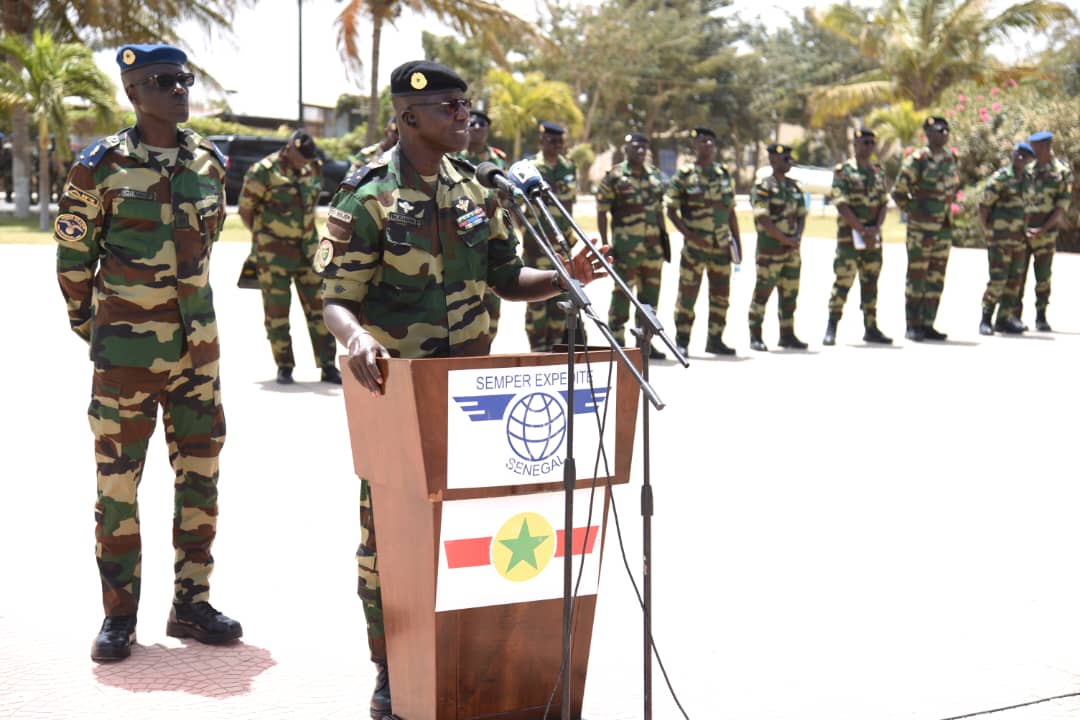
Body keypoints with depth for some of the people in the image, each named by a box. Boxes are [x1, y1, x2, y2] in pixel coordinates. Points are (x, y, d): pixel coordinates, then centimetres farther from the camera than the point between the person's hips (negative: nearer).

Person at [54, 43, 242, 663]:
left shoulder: (209, 162, 4)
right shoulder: (101, 167, -9)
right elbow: (74, 254, 0)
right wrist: (87, 322, 8)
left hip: (197, 346, 5)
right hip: (126, 352, -4)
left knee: (201, 475, 9)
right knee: (119, 482, 3)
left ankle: (191, 602, 22)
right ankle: (120, 615, 14)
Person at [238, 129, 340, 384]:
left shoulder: (312, 170, 7)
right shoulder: (263, 172, -11)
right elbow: (245, 210, -5)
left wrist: (306, 234, 11)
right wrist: (263, 237, 2)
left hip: (307, 248, 5)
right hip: (274, 253, -5)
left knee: (318, 306, 3)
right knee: (277, 310, 1)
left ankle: (328, 366, 7)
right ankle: (284, 367, 10)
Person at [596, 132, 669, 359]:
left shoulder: (654, 175, 14)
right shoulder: (614, 177, -5)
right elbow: (601, 212, -6)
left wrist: (664, 235, 15)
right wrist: (605, 244, -11)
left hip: (652, 246, 6)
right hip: (626, 247, -6)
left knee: (650, 294, 10)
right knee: (622, 293, -4)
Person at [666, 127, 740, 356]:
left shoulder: (724, 174, 11)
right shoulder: (684, 175, -3)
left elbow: (731, 211, 17)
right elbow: (671, 210, -4)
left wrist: (737, 241, 13)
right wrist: (689, 234, -15)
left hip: (721, 246, 5)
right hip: (694, 245, -5)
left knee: (720, 294, 8)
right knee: (687, 294, -2)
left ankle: (715, 340, 19)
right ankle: (682, 341, 7)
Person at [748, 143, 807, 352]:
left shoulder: (794, 187, 14)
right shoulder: (763, 187, -9)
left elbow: (801, 215, 15)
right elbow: (763, 219, -16)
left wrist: (798, 236, -5)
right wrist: (786, 239, -17)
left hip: (792, 250, 7)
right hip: (769, 250, -7)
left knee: (790, 294, 10)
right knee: (762, 293, -3)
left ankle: (787, 335, 18)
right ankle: (755, 338, 3)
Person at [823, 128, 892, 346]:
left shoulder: (878, 171, 12)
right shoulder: (843, 171, -6)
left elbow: (884, 203, 10)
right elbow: (842, 205, -12)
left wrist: (876, 229, -7)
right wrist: (862, 230, -17)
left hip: (873, 236, 6)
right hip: (849, 236, -5)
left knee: (870, 282, 9)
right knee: (843, 281, -7)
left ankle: (871, 328, 16)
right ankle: (831, 328, -1)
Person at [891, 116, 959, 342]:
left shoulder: (951, 158, 9)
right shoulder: (916, 160, -10)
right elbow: (898, 192, -8)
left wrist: (947, 208, 15)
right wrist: (914, 211, -6)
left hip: (945, 228, 6)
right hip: (921, 228, -6)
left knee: (936, 280, 8)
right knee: (917, 278, -1)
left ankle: (928, 325, 14)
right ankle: (912, 326, 5)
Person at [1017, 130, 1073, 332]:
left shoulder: (1063, 172, -1)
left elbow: (1062, 205, -6)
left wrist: (1043, 229, -15)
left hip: (1046, 230, -2)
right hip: (1020, 229, 2)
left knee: (1043, 275, 2)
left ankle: (1041, 317, 10)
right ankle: (1016, 315, 9)